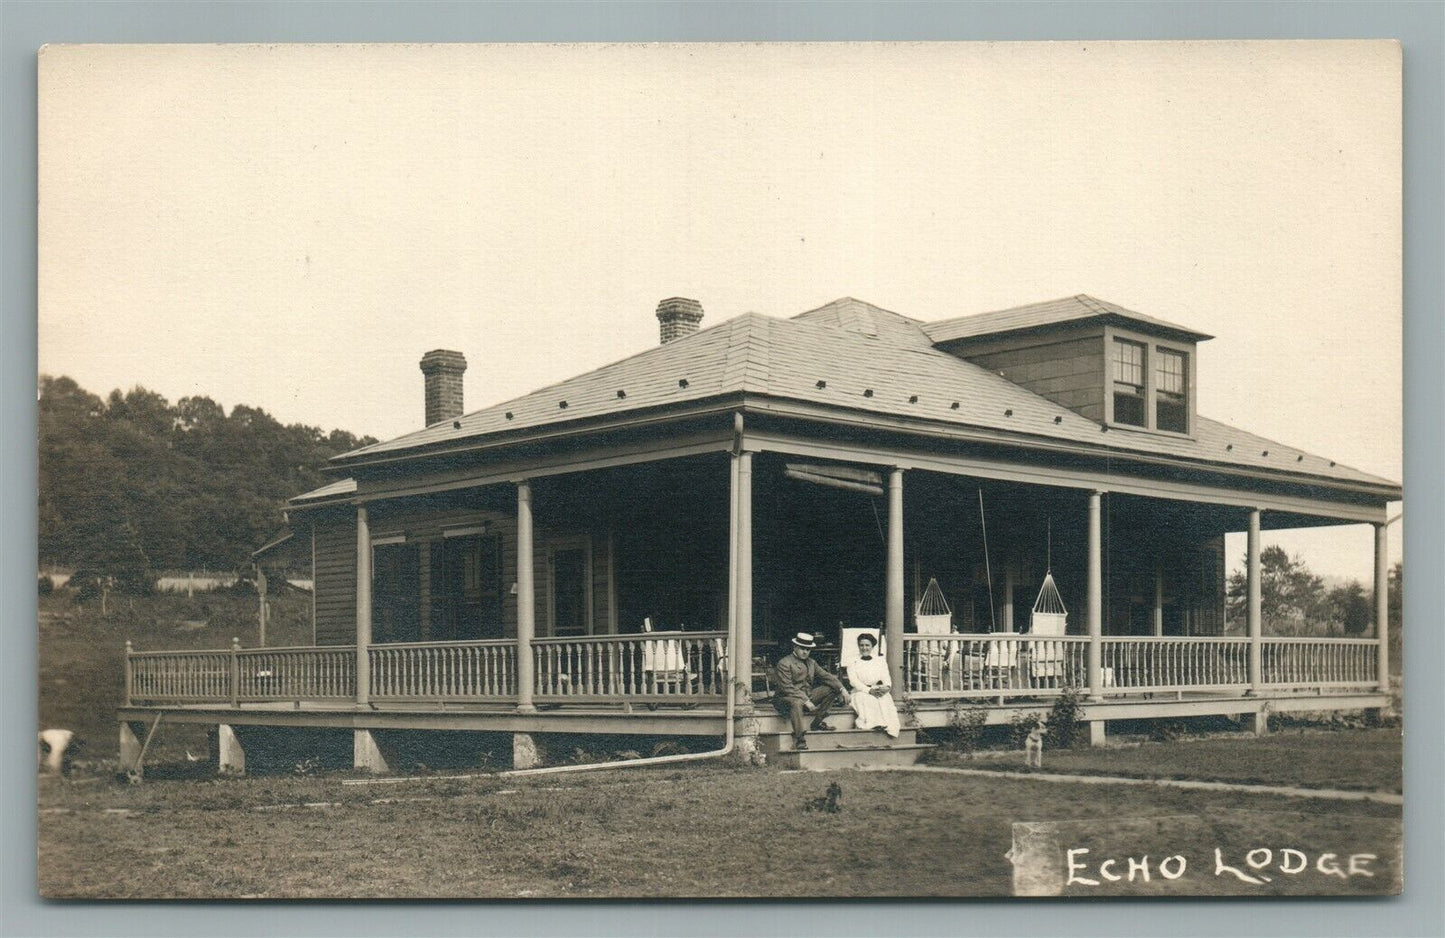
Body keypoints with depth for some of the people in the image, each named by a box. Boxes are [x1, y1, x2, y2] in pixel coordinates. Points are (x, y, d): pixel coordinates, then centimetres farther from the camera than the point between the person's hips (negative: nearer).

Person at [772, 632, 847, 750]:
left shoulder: (811, 663, 15)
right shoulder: (784, 664, -10)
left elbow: (826, 676, 10)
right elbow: (787, 688, -19)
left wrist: (841, 689, -6)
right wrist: (806, 701, -26)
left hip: (808, 696, 8)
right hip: (787, 698, -8)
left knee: (832, 689, -2)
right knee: (796, 703, -41)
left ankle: (816, 723, -1)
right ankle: (799, 739, -45)